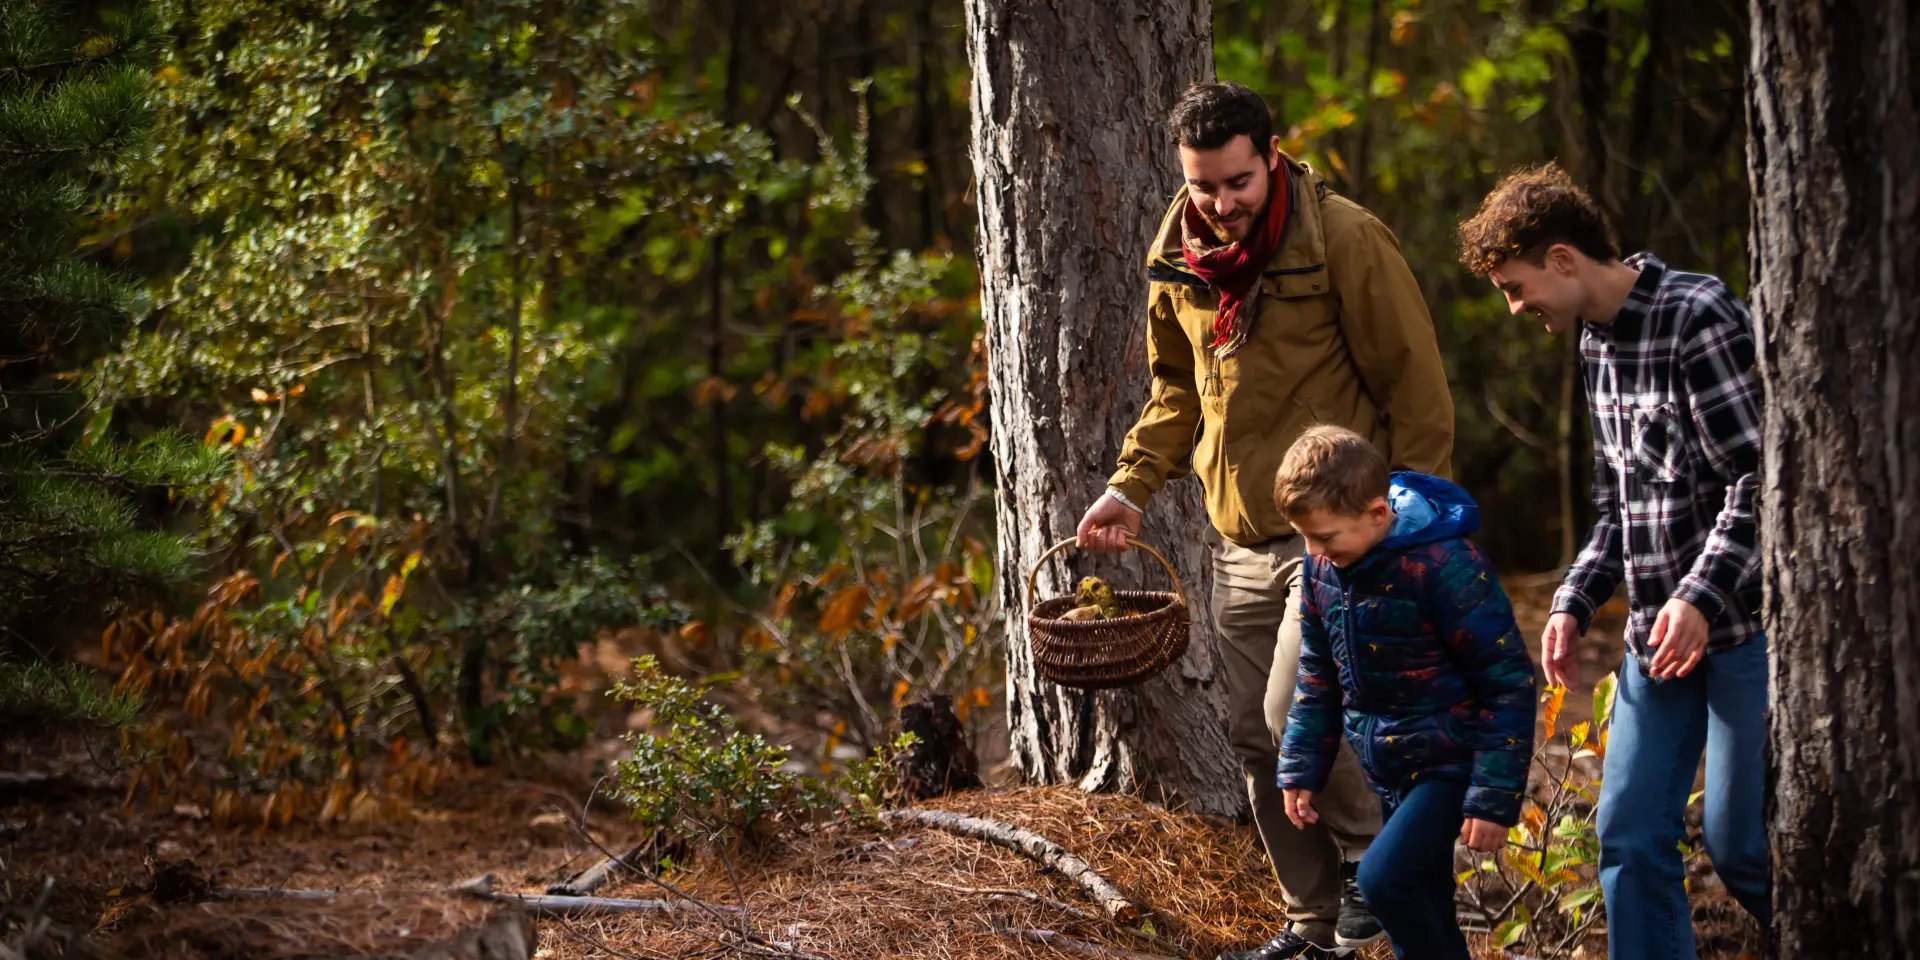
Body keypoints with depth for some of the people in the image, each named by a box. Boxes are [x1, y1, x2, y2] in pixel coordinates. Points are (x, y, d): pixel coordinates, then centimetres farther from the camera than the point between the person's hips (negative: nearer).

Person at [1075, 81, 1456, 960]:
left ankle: (1370, 847, 9)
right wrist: (1132, 485, 7)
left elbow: (1416, 390, -11)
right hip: (1242, 539, 7)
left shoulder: (1344, 241, -14)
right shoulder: (1178, 260, 5)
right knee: (1256, 737, 10)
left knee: (1296, 715, -18)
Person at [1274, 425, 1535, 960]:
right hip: (1389, 767, 7)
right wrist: (1301, 769, 12)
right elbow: (1318, 673, 15)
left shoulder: (1444, 565, -23)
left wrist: (1494, 797, -19)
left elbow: (1508, 681, -19)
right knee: (1421, 913, 11)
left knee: (1385, 877, -23)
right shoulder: (1323, 564, -1)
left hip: (1450, 763, -7)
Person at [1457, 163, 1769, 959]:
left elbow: (1759, 477, -18)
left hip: (1740, 619, -8)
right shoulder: (1598, 343, 14)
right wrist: (1575, 604, 10)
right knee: (1630, 834, 1)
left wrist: (1702, 596, -26)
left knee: (1737, 839, -4)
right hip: (1659, 626, 8)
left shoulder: (1699, 317, -14)